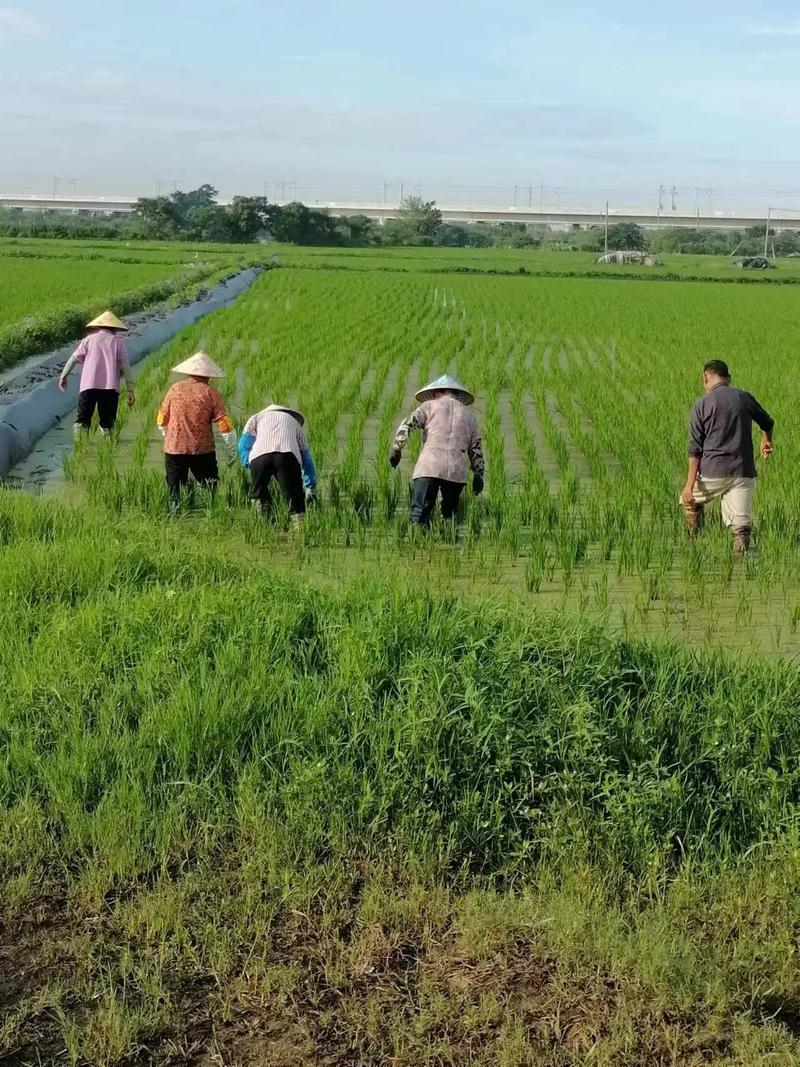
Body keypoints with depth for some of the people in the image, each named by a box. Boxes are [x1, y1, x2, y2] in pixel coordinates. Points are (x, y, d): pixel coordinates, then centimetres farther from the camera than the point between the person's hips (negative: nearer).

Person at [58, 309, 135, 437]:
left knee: (82, 419, 3)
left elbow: (74, 358, 12)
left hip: (89, 385, 0)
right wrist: (130, 390, 2)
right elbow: (125, 366, 3)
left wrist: (63, 376, 23)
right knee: (107, 422, 4)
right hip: (110, 388, 0)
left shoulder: (89, 339, 14)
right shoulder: (117, 341, 11)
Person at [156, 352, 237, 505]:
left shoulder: (174, 389, 4)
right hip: (202, 450, -2)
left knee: (175, 492, 8)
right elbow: (225, 426, -6)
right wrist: (232, 450, 5)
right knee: (211, 490, 8)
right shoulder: (210, 393, -2)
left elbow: (162, 421, 10)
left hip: (173, 448, 2)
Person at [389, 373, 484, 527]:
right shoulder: (468, 415, 24)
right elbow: (476, 449, 22)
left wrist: (396, 450, 5)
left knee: (420, 514, -9)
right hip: (457, 470, 3)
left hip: (429, 468, -3)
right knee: (449, 514, 19)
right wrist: (478, 475, 28)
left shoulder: (429, 406, 15)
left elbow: (407, 425, 1)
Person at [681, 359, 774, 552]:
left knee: (690, 501, 24)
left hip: (713, 471, -2)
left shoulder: (702, 404, -1)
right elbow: (767, 423, 29)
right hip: (744, 471, 2)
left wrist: (689, 485, -6)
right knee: (741, 525, 1)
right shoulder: (745, 398, 9)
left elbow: (695, 449, -5)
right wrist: (767, 441, 51)